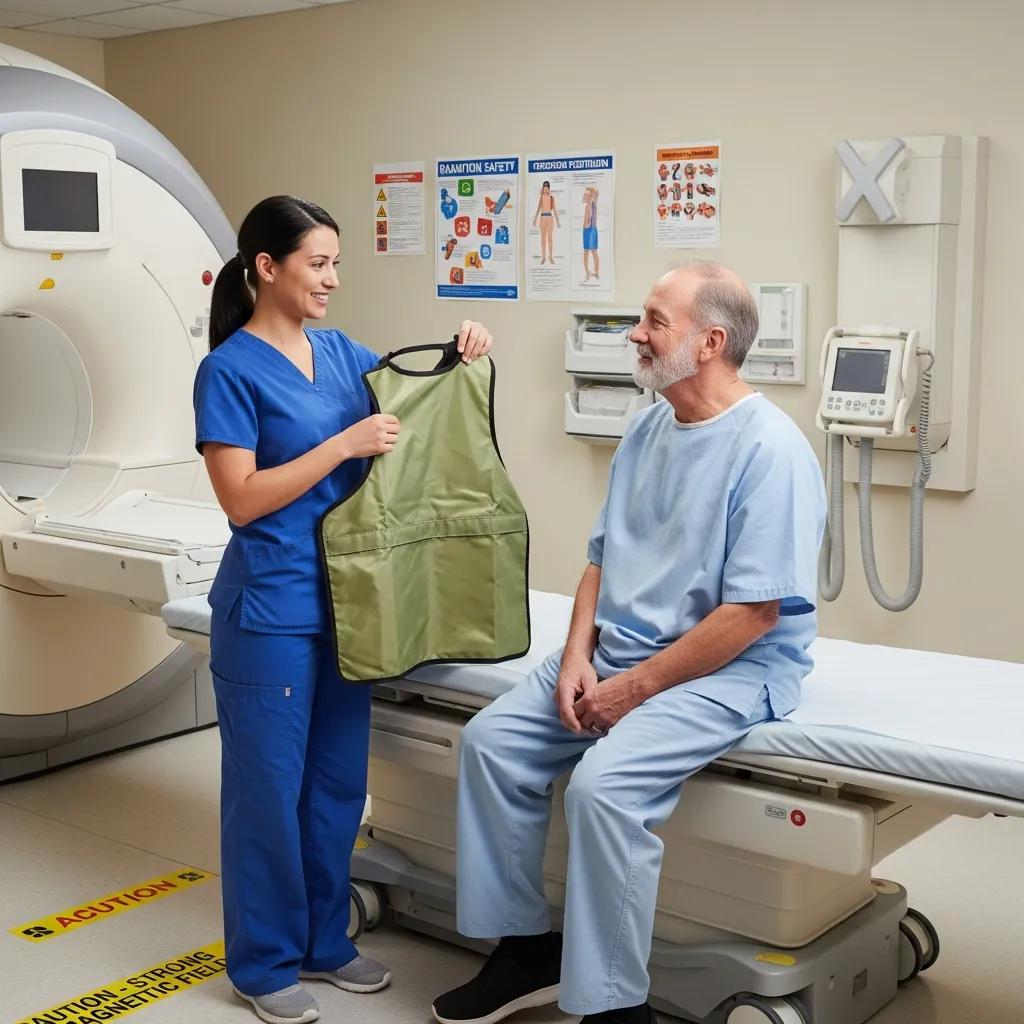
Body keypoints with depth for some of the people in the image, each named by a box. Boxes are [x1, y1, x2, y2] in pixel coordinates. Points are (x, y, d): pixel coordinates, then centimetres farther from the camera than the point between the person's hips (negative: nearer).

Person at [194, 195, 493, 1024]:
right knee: (268, 786, 5)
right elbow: (241, 498, -17)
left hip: (344, 598, 7)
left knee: (337, 782, 15)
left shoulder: (341, 353, 8)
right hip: (271, 609, -7)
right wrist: (346, 443, -20)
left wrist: (458, 357, 3)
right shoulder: (230, 370, -11)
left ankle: (325, 941, 31)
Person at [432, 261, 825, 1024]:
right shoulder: (647, 430, 8)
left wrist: (635, 689, -18)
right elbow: (602, 557, 13)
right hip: (619, 649, 8)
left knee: (602, 782, -28)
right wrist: (578, 656, -3)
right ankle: (526, 947, 9)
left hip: (728, 668, -8)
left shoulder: (770, 450, -18)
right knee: (493, 740, -4)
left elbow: (752, 614, -22)